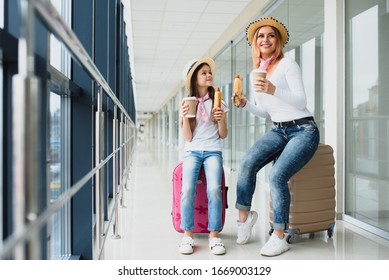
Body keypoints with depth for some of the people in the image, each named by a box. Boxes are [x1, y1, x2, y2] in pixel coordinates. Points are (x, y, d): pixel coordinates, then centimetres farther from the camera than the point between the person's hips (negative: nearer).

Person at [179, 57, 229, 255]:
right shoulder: (187, 104, 9)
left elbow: (223, 135, 9)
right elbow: (187, 138, 3)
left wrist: (221, 120, -10)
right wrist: (185, 117, -12)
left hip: (213, 151, 0)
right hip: (192, 152, 0)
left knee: (214, 189, -27)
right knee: (187, 189, -26)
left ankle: (214, 236, -18)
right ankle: (187, 236, -17)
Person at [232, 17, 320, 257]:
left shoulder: (288, 64, -7)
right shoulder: (255, 74, 12)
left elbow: (301, 102, -17)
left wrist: (273, 90, -32)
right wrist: (245, 104, 0)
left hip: (303, 130, -5)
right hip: (278, 130, 6)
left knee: (277, 176, -26)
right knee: (247, 164, -21)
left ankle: (280, 237, -13)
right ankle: (245, 215, -3)